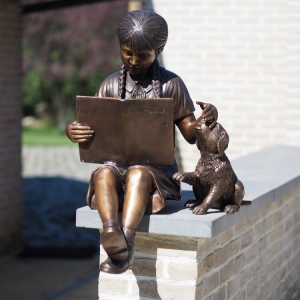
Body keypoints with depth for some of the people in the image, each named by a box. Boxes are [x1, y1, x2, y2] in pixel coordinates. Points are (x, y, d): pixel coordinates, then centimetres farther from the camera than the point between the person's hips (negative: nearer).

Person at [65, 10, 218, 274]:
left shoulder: (171, 84, 7)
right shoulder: (111, 85, 14)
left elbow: (190, 133, 7)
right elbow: (92, 128, 11)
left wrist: (208, 118, -16)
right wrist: (73, 131, -14)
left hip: (157, 167, -2)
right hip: (117, 162, 2)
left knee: (139, 173, -37)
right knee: (103, 173, -34)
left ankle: (125, 242, -51)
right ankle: (111, 232, -57)